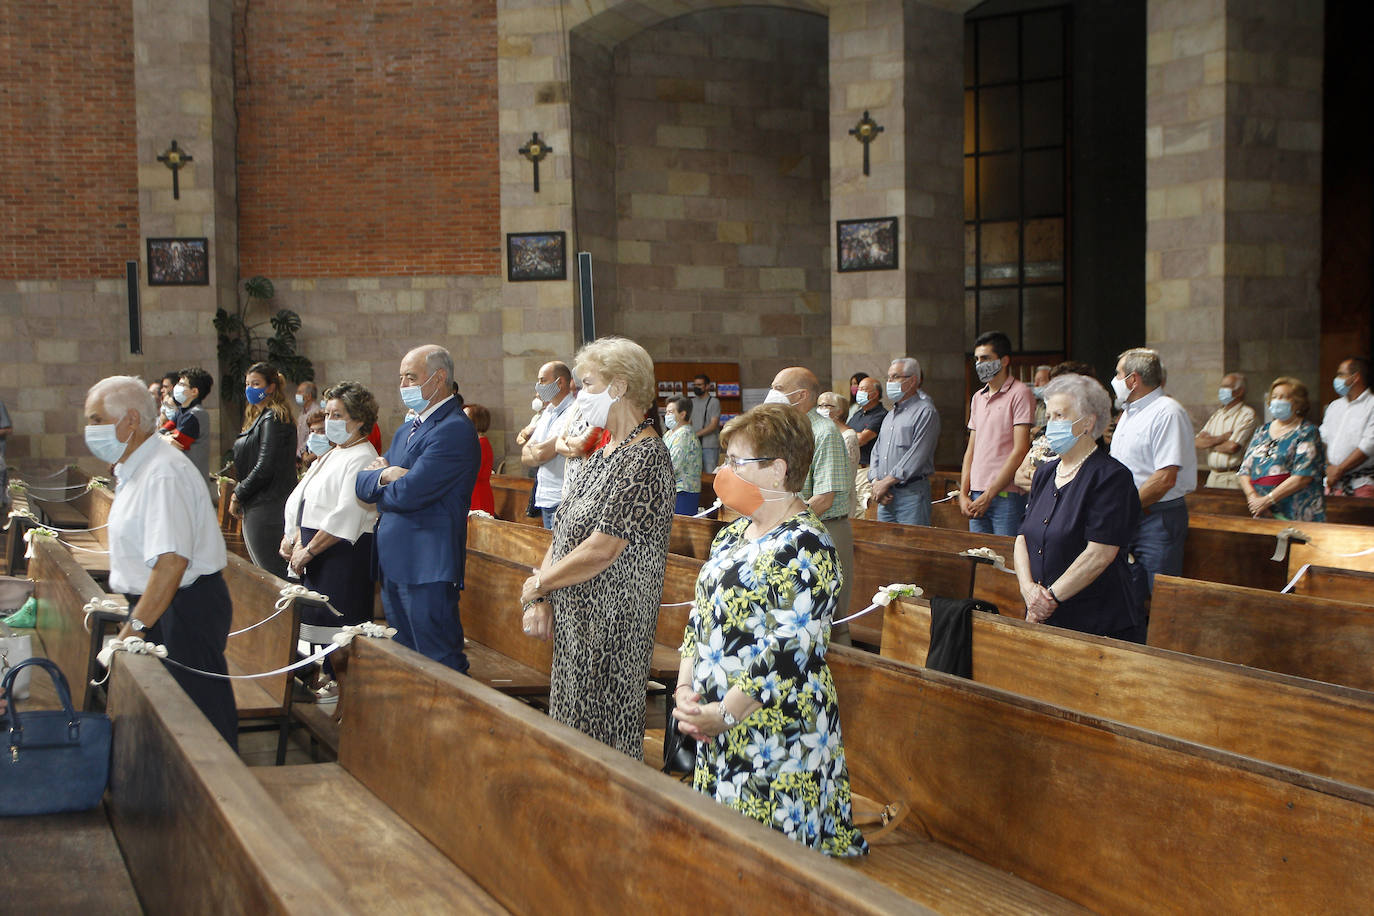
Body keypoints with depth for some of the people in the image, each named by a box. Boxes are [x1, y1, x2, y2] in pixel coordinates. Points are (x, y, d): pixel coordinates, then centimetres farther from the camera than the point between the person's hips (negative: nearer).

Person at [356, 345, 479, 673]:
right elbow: (361, 483, 13)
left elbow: (408, 495, -20)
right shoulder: (406, 431, 19)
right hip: (394, 563, 10)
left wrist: (379, 491, 1)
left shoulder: (455, 430, -14)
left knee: (440, 667, -7)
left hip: (427, 569, -10)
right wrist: (385, 475, -9)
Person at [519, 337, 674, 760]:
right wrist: (541, 600, -3)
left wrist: (538, 584, -9)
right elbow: (563, 530, 11)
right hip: (572, 621, 9)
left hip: (611, 627, -9)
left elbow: (602, 549, -22)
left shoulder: (645, 459, -17)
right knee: (572, 726, 15)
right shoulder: (602, 453, 14)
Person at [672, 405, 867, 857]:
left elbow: (788, 651, -20)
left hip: (777, 731, -8)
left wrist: (723, 714, -18)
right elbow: (701, 616, 14)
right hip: (720, 734, 8)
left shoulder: (805, 547, -15)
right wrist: (685, 692, 1)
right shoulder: (735, 533, 13)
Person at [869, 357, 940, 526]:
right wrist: (876, 482, -1)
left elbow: (916, 456, -15)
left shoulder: (925, 412, -6)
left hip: (911, 493, -8)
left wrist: (886, 482, -14)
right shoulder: (890, 415, 21)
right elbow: (877, 451, 18)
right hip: (885, 496, 8)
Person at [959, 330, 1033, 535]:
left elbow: (1020, 451, -12)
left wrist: (989, 495, -13)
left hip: (1007, 495, -7)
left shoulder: (1020, 394, -5)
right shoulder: (978, 397, 18)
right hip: (977, 496, 7)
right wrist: (963, 493, 7)